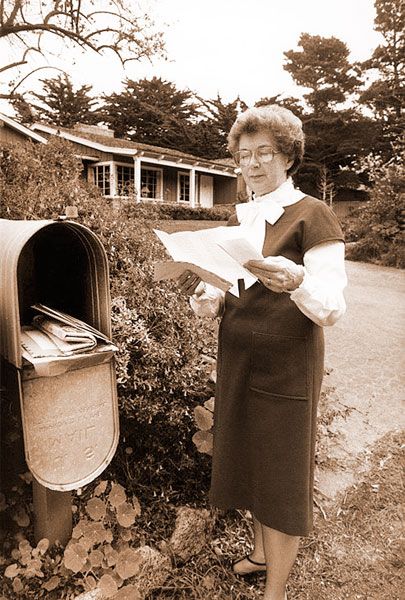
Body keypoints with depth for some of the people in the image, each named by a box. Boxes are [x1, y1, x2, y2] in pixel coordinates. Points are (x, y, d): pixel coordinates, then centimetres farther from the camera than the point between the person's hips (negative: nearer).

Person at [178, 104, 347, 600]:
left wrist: (295, 281, -35)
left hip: (286, 368, -6)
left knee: (281, 476, 7)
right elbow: (222, 300, 9)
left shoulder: (312, 216, -8)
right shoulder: (238, 218, 10)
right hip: (236, 359, 6)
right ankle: (261, 550, 44)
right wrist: (202, 295, -13)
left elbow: (331, 309, -16)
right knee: (246, 461, 18)